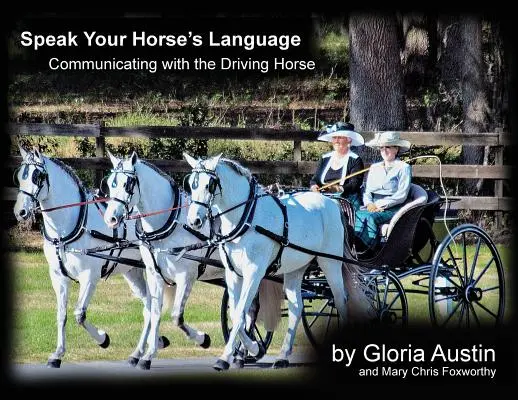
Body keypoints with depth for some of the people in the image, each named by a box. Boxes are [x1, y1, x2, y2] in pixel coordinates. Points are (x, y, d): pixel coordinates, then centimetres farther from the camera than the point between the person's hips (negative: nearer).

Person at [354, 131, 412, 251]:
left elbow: (401, 195, -3)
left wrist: (381, 205, -12)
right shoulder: (374, 167, 25)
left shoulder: (403, 168, 6)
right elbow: (367, 191, 21)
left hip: (391, 209, -5)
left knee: (369, 217, -37)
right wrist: (369, 204, -2)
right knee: (357, 215, -31)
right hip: (373, 207, 5)